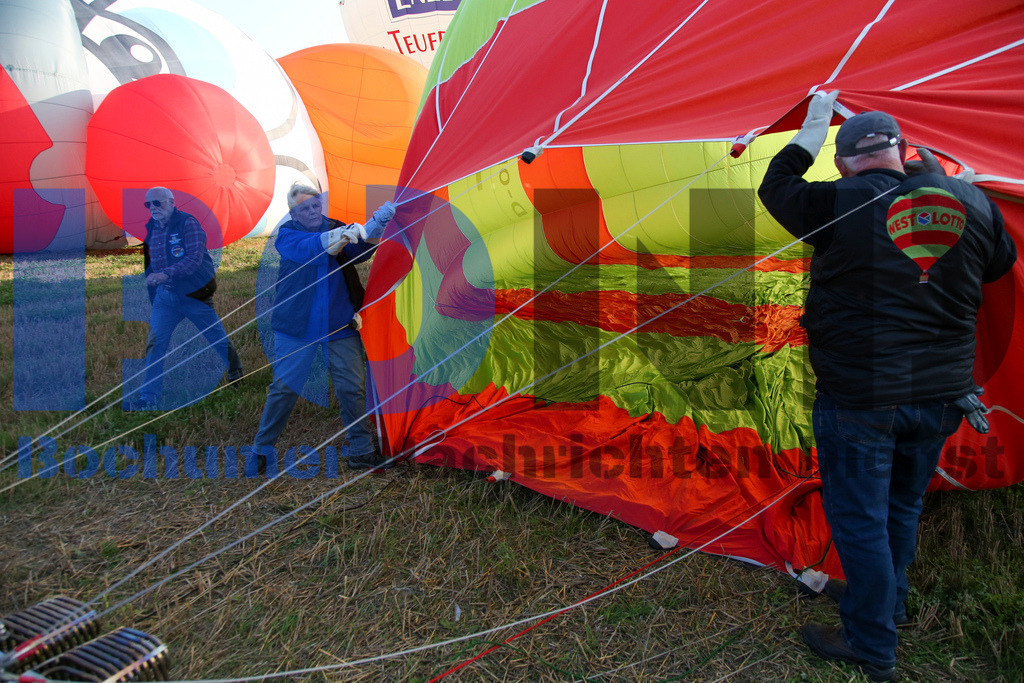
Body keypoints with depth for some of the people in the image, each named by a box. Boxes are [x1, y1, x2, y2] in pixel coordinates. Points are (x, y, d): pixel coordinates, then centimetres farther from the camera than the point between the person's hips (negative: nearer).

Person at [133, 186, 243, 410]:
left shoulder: (188, 223, -12)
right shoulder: (150, 229, 7)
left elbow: (195, 258, -24)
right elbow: (151, 264, 17)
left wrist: (166, 273, -36)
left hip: (196, 294, -4)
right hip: (165, 295, 5)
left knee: (216, 336, 9)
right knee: (155, 342, -6)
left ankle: (236, 371, 36)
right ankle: (149, 397, -1)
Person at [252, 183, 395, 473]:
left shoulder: (337, 229, 5)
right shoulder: (286, 235, -4)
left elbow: (357, 252, -14)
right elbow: (308, 249, -26)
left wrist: (375, 225, -33)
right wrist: (344, 235, -44)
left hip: (340, 325, 2)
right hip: (297, 326, -2)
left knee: (352, 387, 3)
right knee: (284, 387, 3)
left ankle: (361, 451, 17)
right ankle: (262, 449, 22)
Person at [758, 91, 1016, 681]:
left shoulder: (840, 204, -14)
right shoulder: (973, 204, 0)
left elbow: (776, 188, 4)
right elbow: (1000, 262, 19)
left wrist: (812, 131, 19)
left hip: (861, 401, -6)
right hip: (942, 397, 6)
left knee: (859, 518, 8)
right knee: (903, 509, 23)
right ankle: (888, 610, 43)